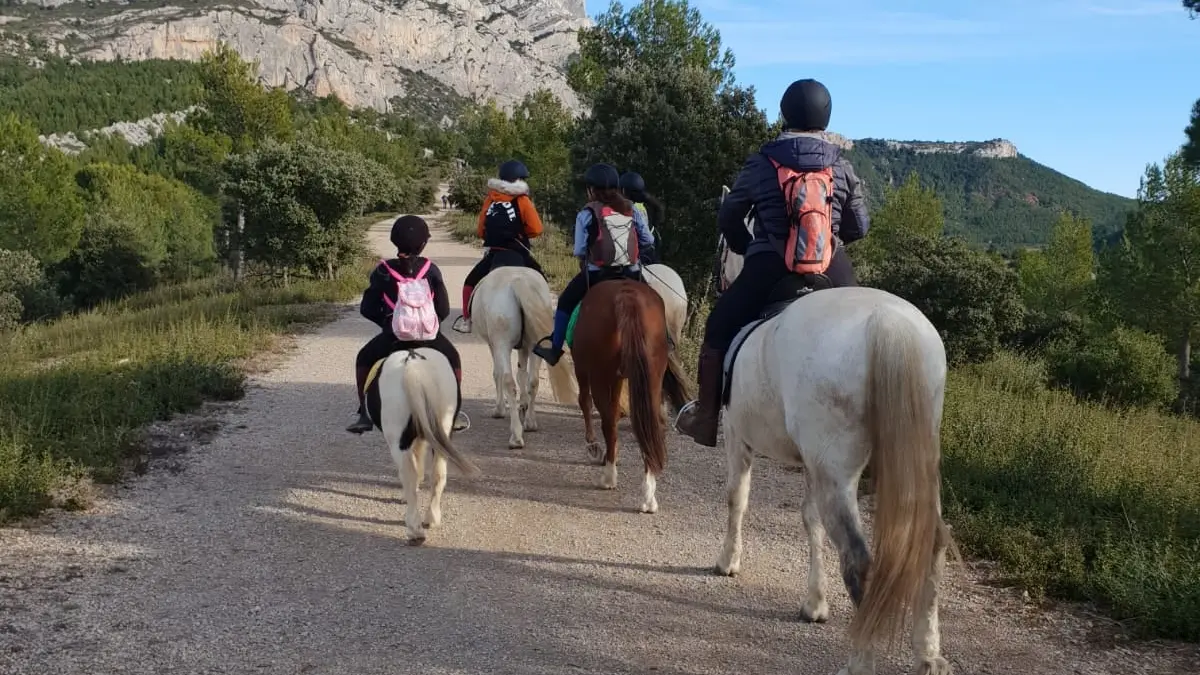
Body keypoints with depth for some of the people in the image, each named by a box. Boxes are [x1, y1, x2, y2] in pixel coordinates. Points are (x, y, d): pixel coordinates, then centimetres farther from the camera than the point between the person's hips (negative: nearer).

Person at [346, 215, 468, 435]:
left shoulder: (383, 271, 0)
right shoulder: (430, 270, -1)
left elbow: (367, 309, 1)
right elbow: (444, 310, -2)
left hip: (392, 335, 0)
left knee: (363, 360, 28)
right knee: (453, 361, 29)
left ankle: (365, 416, 21)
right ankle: (452, 417, 27)